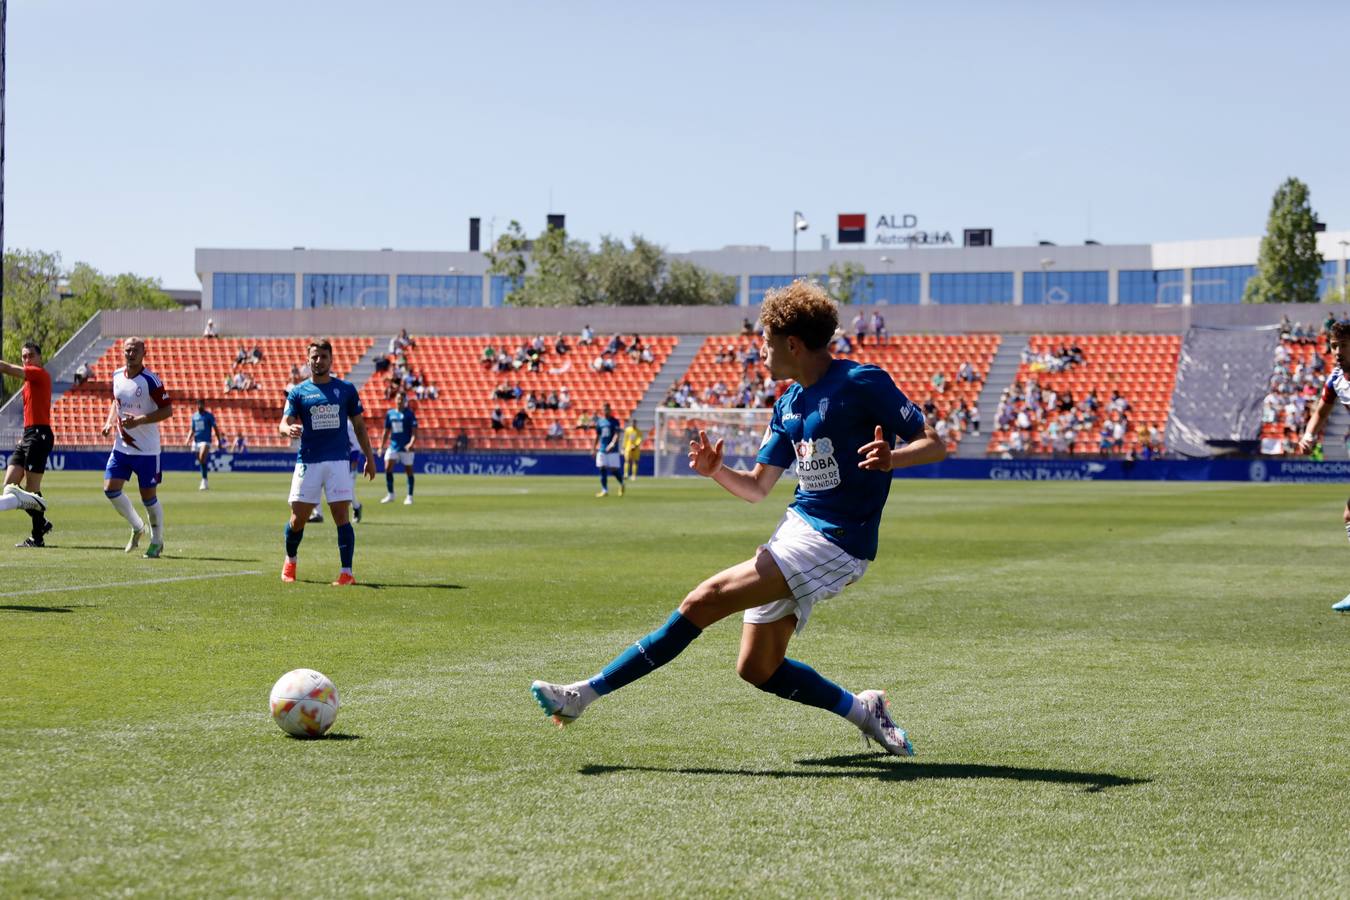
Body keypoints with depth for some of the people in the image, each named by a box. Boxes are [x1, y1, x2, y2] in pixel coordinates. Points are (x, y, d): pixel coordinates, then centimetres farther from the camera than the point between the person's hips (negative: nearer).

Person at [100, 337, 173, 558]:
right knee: (110, 489, -5)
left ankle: (157, 541, 20)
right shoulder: (117, 376, 6)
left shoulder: (150, 380, -14)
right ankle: (137, 527, 18)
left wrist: (138, 420, -23)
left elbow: (167, 410, -14)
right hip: (121, 446, 5)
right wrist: (110, 422, 5)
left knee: (149, 496, 0)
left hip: (146, 449, -5)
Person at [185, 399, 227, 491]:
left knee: (202, 459, -24)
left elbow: (215, 428, 3)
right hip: (196, 441, 5)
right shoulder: (194, 416, 14)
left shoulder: (209, 415, 1)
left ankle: (204, 481, -25)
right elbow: (192, 430, 19)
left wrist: (220, 441, -1)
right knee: (200, 462, 7)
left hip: (205, 441, -5)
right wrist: (188, 439, 2)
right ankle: (204, 483, 16)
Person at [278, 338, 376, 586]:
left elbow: (359, 425, 14)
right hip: (308, 461, 0)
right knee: (297, 519, 3)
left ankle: (347, 572, -4)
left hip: (339, 461, 0)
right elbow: (284, 424, -4)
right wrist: (289, 429, -28)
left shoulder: (346, 389, 8)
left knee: (342, 517, -7)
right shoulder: (298, 392, 5)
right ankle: (290, 561, 28)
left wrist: (369, 457, 11)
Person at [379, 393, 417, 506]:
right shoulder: (390, 414, 8)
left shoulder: (410, 414, -4)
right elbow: (386, 432, 15)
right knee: (387, 468, -7)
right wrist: (381, 446, 10)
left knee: (408, 470, 2)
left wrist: (411, 443, -24)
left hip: (406, 448, -4)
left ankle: (409, 497, 10)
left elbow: (414, 432, -9)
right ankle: (390, 495, 4)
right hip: (393, 446, 4)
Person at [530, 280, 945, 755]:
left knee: (704, 600, -17)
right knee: (757, 669, 8)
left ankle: (586, 693, -15)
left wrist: (891, 458, -30)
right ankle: (863, 709, 25)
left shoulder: (863, 383, -11)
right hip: (798, 525, 9)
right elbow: (757, 488, 16)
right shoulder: (789, 405, 13)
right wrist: (716, 470, -4)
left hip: (834, 542, -9)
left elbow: (934, 445, -9)